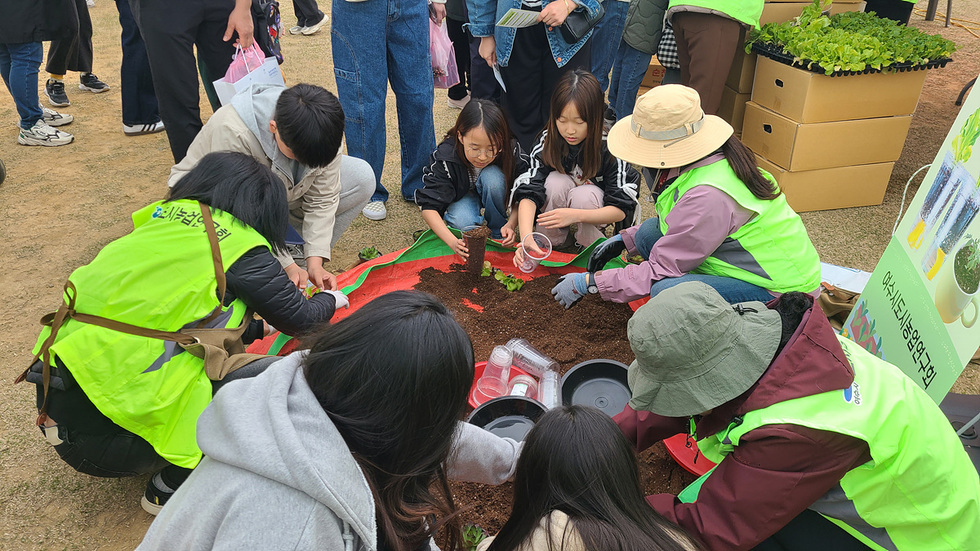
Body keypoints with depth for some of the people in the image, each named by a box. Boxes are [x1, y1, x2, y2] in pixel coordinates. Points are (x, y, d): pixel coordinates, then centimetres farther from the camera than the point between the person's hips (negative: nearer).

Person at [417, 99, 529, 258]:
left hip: (493, 193, 1)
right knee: (462, 222, -34)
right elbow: (429, 207, -31)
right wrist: (452, 241, -45)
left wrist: (511, 224, -38)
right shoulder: (444, 159, -32)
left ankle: (498, 232, -12)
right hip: (461, 198, -1)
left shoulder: (512, 151, -29)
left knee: (492, 176, -33)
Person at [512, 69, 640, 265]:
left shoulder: (610, 148, -27)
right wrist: (526, 238, -49)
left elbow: (621, 209, -27)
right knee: (555, 181, -30)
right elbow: (528, 192, -31)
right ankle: (552, 242, -10)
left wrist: (574, 215, -45)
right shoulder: (547, 143, -22)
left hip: (596, 207, -2)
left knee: (584, 195, -35)